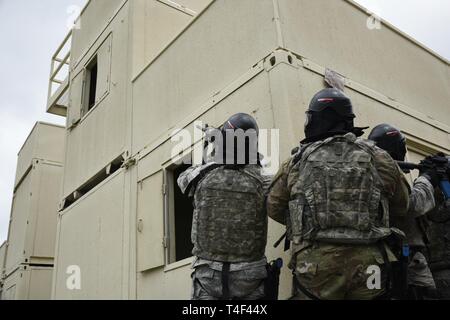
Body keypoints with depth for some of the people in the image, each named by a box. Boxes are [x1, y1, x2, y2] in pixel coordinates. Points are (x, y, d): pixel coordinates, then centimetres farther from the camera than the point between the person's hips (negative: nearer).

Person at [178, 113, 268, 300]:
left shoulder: (202, 176, -11)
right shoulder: (262, 179, -13)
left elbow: (184, 178, 12)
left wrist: (214, 160, 20)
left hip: (209, 276, 1)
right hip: (250, 276, 0)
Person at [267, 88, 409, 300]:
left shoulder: (297, 162, 1)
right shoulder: (376, 157, 2)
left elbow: (273, 207, 10)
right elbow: (402, 206, 15)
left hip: (315, 265, 0)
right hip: (367, 264, 1)